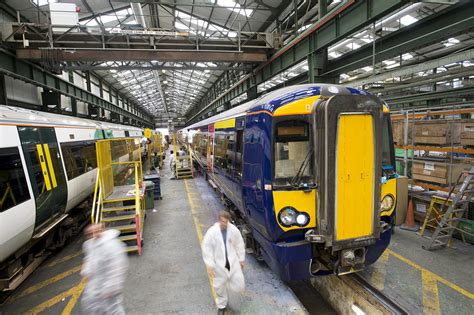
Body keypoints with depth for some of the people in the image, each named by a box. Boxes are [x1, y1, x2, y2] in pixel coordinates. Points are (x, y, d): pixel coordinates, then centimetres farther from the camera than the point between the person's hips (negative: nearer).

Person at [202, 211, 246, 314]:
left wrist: (241, 259, 8)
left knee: (239, 286, 2)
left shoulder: (234, 230, -10)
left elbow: (239, 245, 3)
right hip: (219, 264, -1)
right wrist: (209, 265, -11)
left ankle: (228, 281, 35)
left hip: (233, 262, 2)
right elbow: (206, 249, -10)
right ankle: (222, 306, 41)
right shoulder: (212, 232, -16)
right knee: (220, 287, 12)